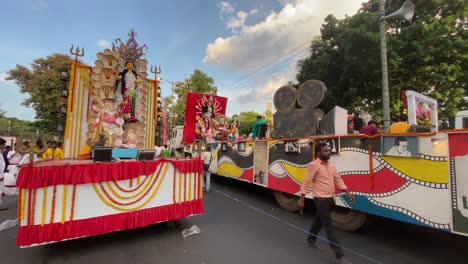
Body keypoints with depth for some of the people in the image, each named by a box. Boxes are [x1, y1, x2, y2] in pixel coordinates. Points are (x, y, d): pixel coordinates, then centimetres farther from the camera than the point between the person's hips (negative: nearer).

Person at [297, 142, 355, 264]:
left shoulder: (331, 165, 8)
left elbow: (338, 180, 14)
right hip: (321, 200, -8)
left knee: (319, 221, 23)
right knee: (328, 226, -1)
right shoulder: (314, 165, -15)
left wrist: (348, 193, 4)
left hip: (330, 199, 8)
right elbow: (306, 183, -15)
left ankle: (311, 239, 44)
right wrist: (301, 199, -14)